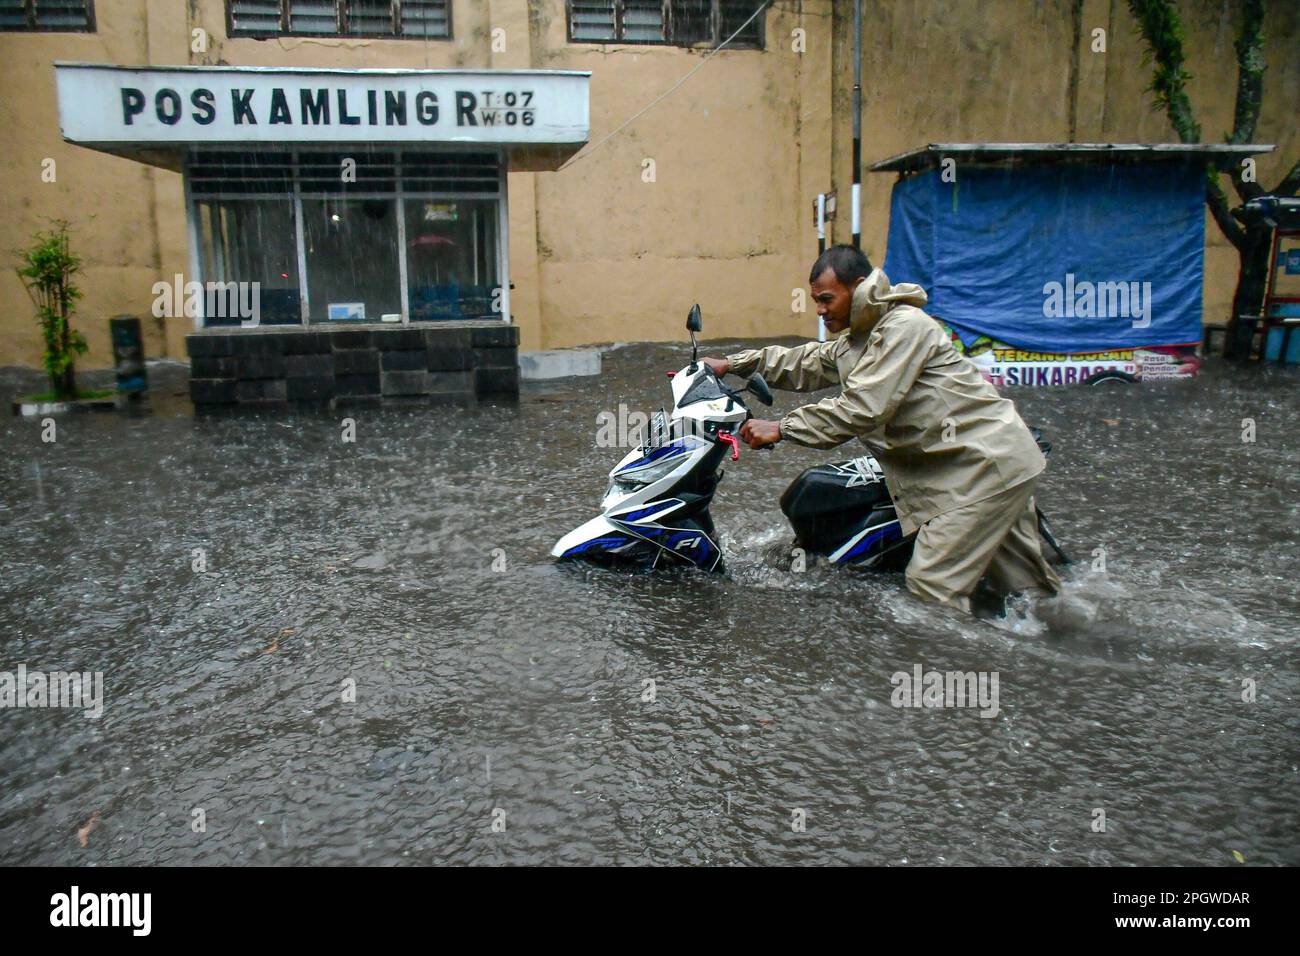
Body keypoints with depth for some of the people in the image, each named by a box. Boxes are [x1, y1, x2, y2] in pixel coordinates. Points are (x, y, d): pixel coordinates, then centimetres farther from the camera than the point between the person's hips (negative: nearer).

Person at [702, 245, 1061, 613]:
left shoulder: (904, 326, -17)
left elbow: (863, 407, -25)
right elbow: (802, 364, 21)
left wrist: (781, 428, -23)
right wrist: (731, 364, 15)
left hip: (989, 461, -10)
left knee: (930, 583, -13)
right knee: (1022, 584, 18)